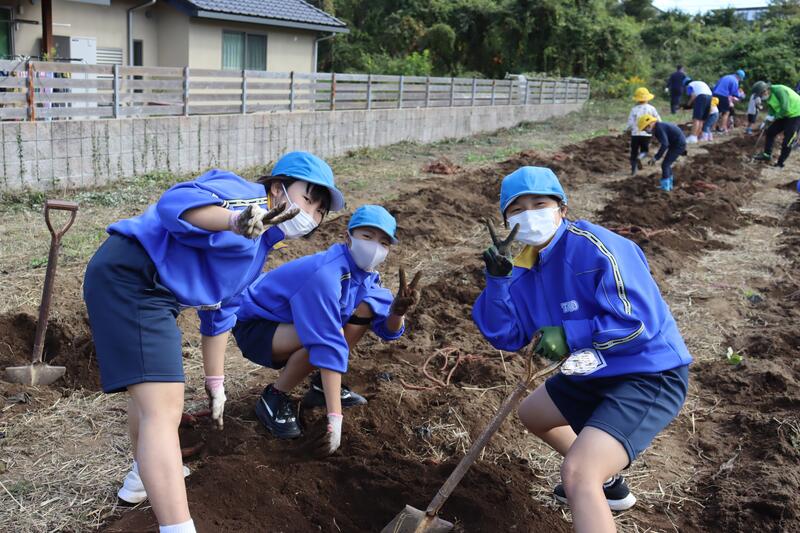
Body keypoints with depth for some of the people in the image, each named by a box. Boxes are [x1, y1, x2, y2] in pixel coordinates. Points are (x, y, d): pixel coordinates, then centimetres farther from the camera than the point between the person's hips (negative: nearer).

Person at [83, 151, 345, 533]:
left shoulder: (256, 248, 19)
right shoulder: (247, 195, -9)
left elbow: (218, 312, 26)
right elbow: (175, 202, -29)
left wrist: (215, 383, 28)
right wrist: (237, 221, -48)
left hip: (147, 291, 11)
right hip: (129, 277, -11)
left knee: (153, 389, 30)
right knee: (163, 410, -18)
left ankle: (144, 477, 54)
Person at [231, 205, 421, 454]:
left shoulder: (363, 271, -6)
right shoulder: (325, 274, -32)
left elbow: (388, 330, -6)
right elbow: (328, 347, -37)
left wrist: (398, 310, -30)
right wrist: (335, 419, -38)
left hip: (291, 322, 8)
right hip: (254, 328, -8)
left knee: (369, 306, -5)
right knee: (324, 337, -35)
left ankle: (323, 387, 5)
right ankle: (274, 398, -8)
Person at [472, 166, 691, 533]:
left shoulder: (596, 248, -23)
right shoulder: (525, 263, 1)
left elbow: (638, 322, -28)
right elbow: (506, 337, -4)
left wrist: (568, 335, -23)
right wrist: (498, 277, -15)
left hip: (649, 375, -10)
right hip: (595, 373, 10)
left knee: (577, 474, -26)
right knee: (531, 414, 29)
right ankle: (604, 482, 46)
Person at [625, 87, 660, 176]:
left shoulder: (634, 109, -5)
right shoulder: (651, 108, -1)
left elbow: (630, 123, -8)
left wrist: (626, 129, 9)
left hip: (635, 134, -1)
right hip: (646, 134, 1)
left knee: (634, 152, 9)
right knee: (644, 150, 17)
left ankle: (633, 170, 2)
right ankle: (640, 156, -18)